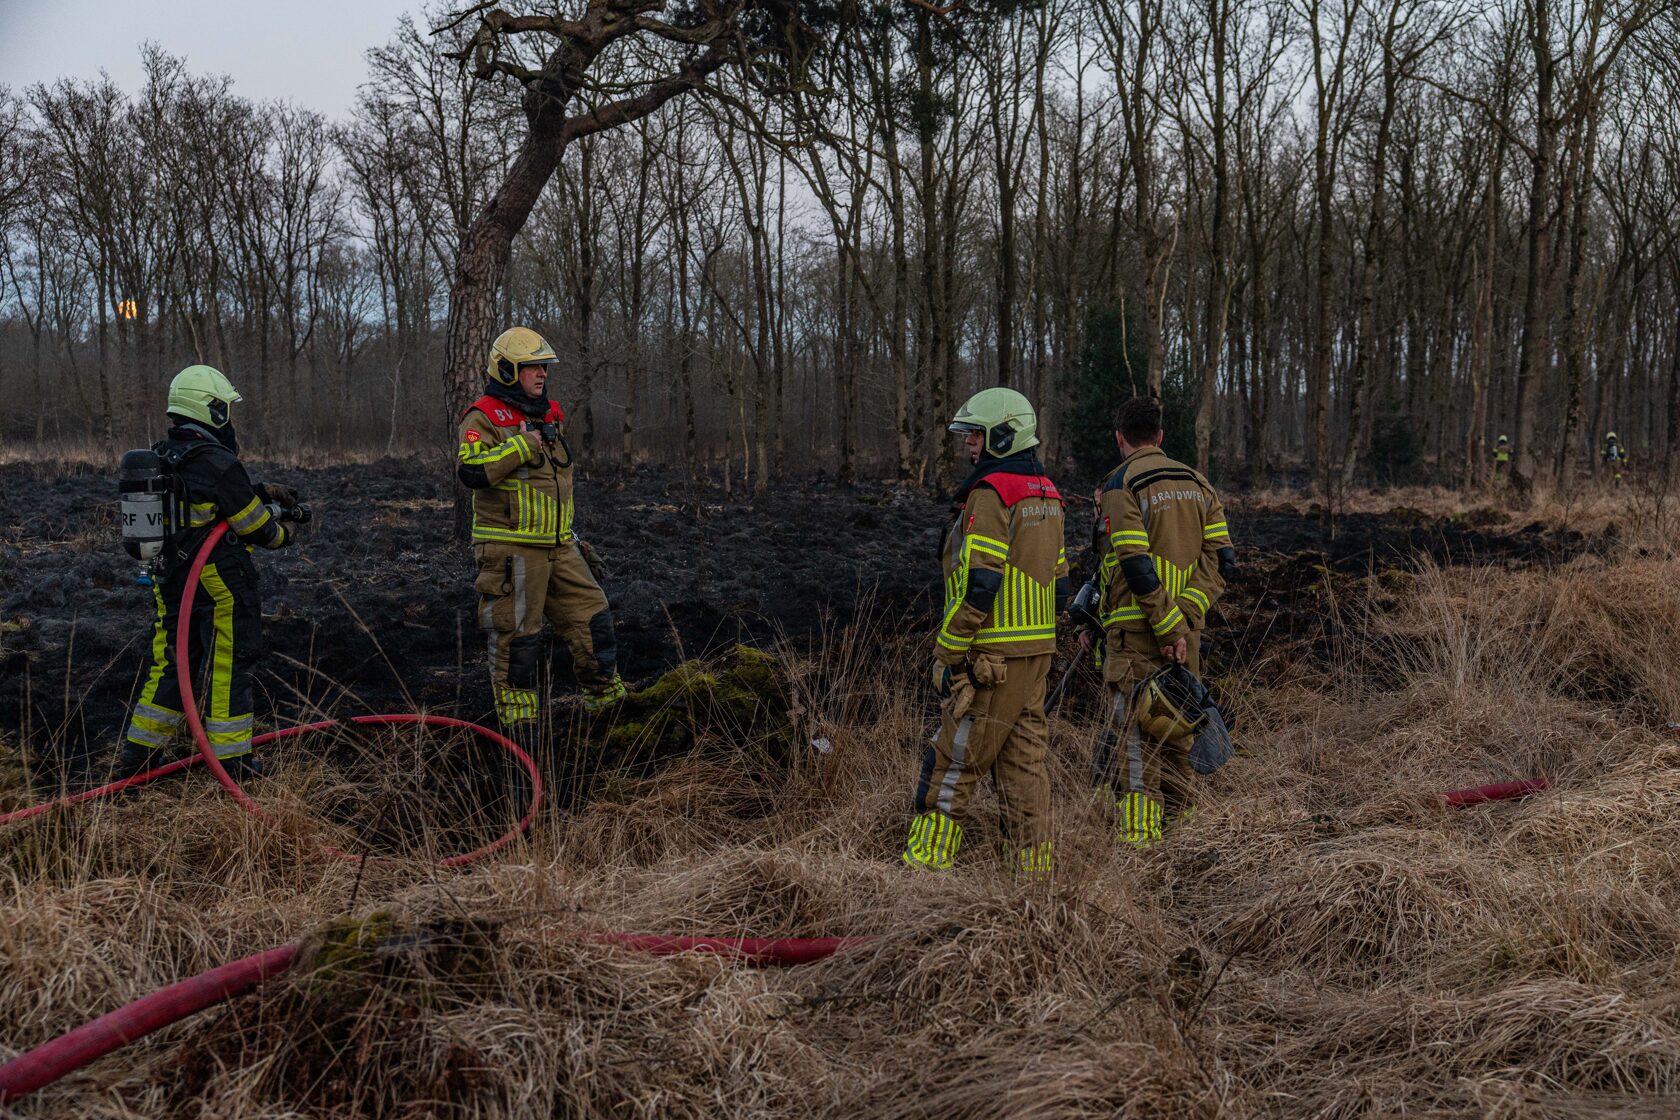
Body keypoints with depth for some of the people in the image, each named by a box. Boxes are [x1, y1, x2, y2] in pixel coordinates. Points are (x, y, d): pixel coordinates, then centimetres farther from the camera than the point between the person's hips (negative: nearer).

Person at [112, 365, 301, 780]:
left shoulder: (161, 458, 7)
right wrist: (283, 534, 7)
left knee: (172, 663, 18)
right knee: (229, 667, 3)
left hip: (170, 582, 8)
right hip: (219, 587, -8)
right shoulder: (218, 464, -19)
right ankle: (232, 760, 12)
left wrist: (260, 490, 14)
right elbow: (255, 527, -13)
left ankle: (138, 753, 23)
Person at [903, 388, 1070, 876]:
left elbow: (978, 584, -21)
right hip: (1036, 652, 9)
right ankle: (1034, 869, 16)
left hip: (992, 656, -9)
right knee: (1023, 759, 12)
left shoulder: (990, 493, -15)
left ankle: (925, 867, 5)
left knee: (952, 763, -1)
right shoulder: (1045, 495, 14)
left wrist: (947, 654, -15)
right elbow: (1059, 583, 17)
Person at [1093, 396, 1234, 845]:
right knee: (1175, 727, 16)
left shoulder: (1122, 486, -9)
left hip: (1137, 628, -6)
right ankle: (1176, 828, 25)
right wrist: (1185, 617, -4)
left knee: (1135, 738, -4)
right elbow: (1219, 559, 4)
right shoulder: (1197, 483, 11)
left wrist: (1168, 627, -14)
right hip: (1185, 627, 6)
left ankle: (1140, 837, -7)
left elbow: (1138, 568, -19)